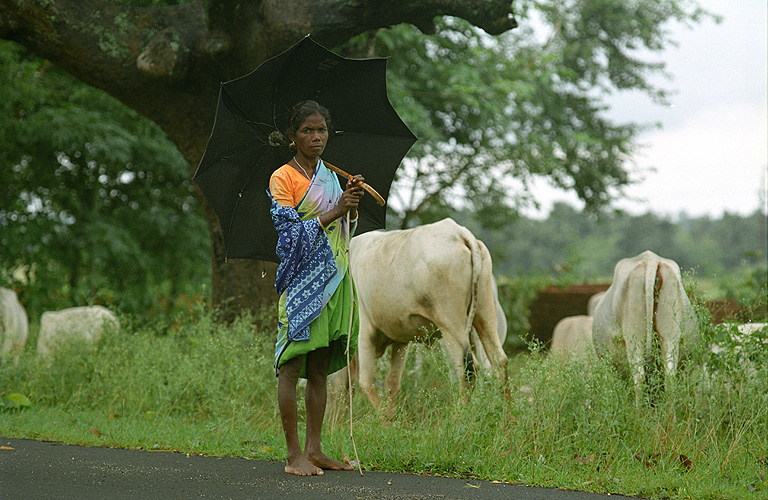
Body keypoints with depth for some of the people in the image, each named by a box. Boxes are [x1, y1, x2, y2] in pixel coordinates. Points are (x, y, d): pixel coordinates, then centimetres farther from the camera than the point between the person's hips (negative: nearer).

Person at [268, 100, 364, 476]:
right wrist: (335, 211, -19)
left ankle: (313, 449, 12)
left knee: (320, 368, 8)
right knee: (291, 367, -7)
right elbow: (291, 231, -13)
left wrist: (352, 203, 0)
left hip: (332, 279, 7)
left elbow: (347, 229, 19)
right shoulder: (282, 178, -4)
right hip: (300, 280, -7)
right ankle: (294, 455, -5)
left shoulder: (330, 176, 17)